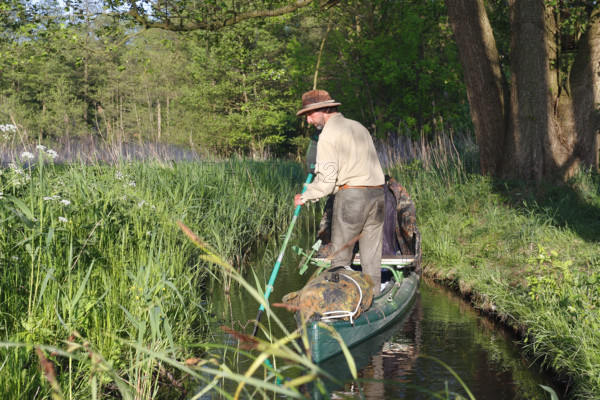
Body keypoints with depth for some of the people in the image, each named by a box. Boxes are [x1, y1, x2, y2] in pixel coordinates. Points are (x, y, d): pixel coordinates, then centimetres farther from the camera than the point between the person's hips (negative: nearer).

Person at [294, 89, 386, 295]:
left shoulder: (329, 134, -5)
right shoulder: (358, 127, 19)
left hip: (350, 195, -7)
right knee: (372, 257, 9)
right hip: (377, 194, 7)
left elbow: (326, 181, -11)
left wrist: (305, 197, 5)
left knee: (340, 256, -1)